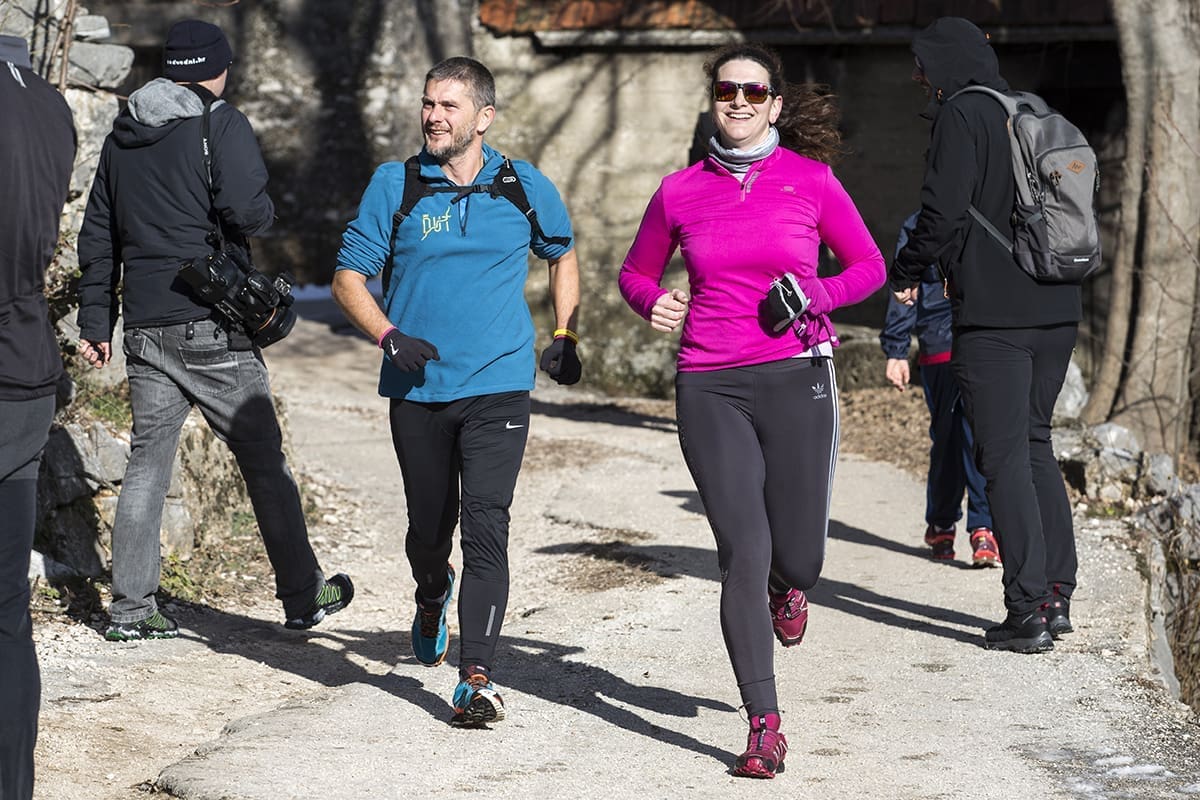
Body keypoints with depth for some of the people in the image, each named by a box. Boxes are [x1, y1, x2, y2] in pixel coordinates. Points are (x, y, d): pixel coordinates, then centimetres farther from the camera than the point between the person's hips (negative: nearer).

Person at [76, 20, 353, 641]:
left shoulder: (122, 135, 14)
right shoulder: (221, 124, -6)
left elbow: (97, 236, 16)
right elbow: (247, 212, -19)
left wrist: (96, 320, 20)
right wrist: (264, 211, 4)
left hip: (145, 328, 6)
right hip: (212, 326, -6)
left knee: (146, 465, 8)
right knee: (264, 461, 4)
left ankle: (131, 610, 6)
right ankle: (303, 595, 11)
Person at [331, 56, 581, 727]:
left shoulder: (525, 188, 2)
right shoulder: (395, 186, 0)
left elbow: (563, 255, 21)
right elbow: (349, 276, 2)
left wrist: (566, 337, 11)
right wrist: (389, 336, -14)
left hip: (498, 387, -1)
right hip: (418, 389, 1)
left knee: (485, 527, -14)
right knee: (429, 527, 13)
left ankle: (479, 677, -15)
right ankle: (433, 598, 48)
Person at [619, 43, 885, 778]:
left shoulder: (811, 180, 1)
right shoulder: (680, 191, 5)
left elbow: (869, 266, 9)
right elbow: (636, 272, 18)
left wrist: (817, 295, -11)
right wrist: (654, 303, -4)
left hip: (797, 378, 0)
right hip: (710, 388, 0)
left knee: (797, 559, 1)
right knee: (743, 556, -7)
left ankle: (787, 583, 42)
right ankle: (766, 729, -1)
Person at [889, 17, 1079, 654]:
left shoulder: (961, 115, -9)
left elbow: (943, 213, -17)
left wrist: (904, 273, 2)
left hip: (993, 316, -8)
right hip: (1057, 311, 8)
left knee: (1004, 459, -3)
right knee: (1035, 445, 18)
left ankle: (1027, 613, -5)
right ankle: (1056, 594, 17)